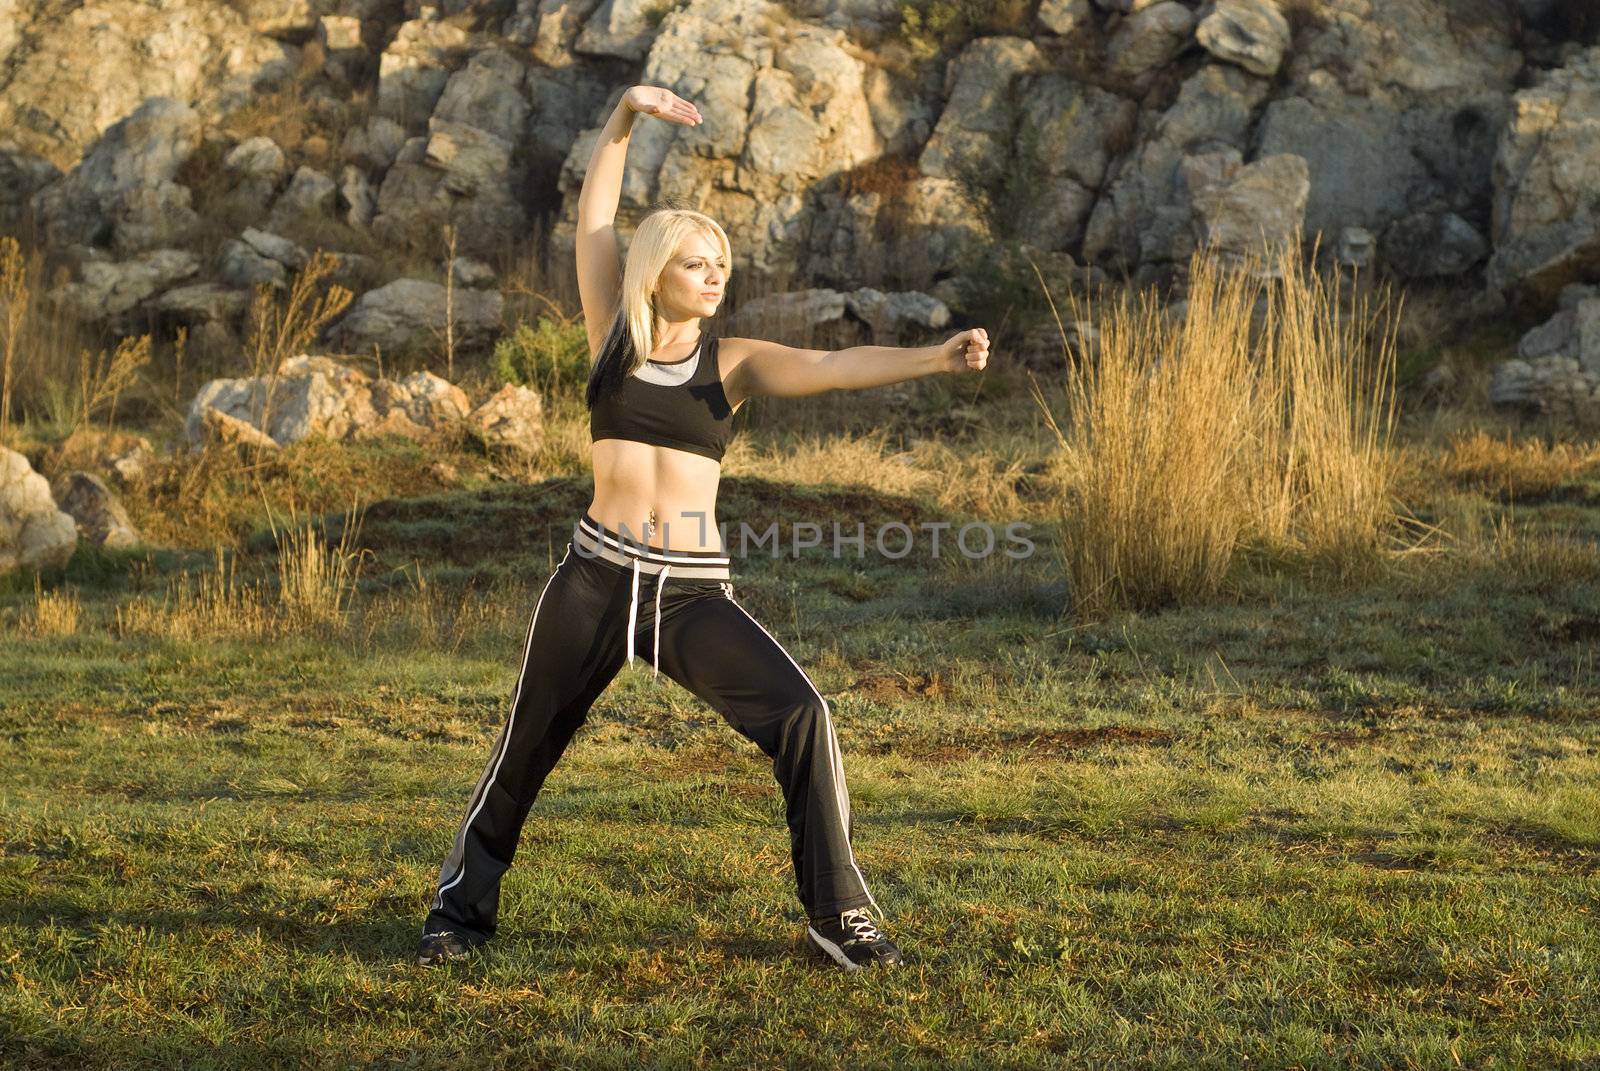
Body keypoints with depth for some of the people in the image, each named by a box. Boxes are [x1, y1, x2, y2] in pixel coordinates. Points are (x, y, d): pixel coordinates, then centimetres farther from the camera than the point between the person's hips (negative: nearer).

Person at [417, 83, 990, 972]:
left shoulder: (732, 362, 3)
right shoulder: (613, 334, 4)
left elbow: (829, 367, -12)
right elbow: (593, 220, 0)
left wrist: (934, 358, -27)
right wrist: (626, 116, -9)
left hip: (694, 595, 0)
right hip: (596, 582, 0)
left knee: (801, 715, -17)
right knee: (527, 748, 12)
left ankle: (838, 914, -5)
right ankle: (461, 907, 35)